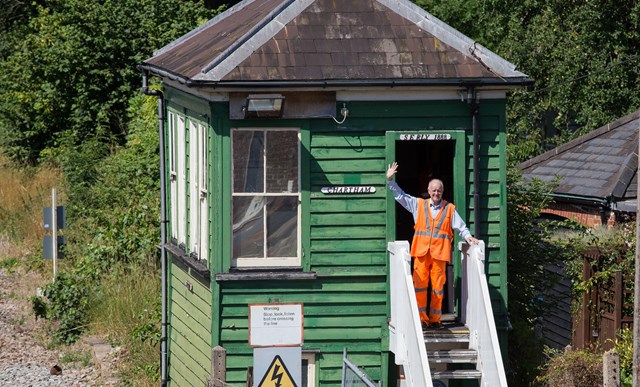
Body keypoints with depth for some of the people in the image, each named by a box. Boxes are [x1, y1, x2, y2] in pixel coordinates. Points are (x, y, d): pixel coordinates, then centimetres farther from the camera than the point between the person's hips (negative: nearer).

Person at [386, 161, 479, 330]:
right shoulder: (419, 204, 13)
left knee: (438, 286, 0)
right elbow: (400, 196, 15)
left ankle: (435, 319, 8)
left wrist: (467, 236, -8)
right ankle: (422, 319, 1)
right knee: (420, 284, -3)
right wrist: (390, 180, 8)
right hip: (422, 251, 1)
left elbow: (460, 226, 10)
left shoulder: (449, 209, 10)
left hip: (440, 253, -1)